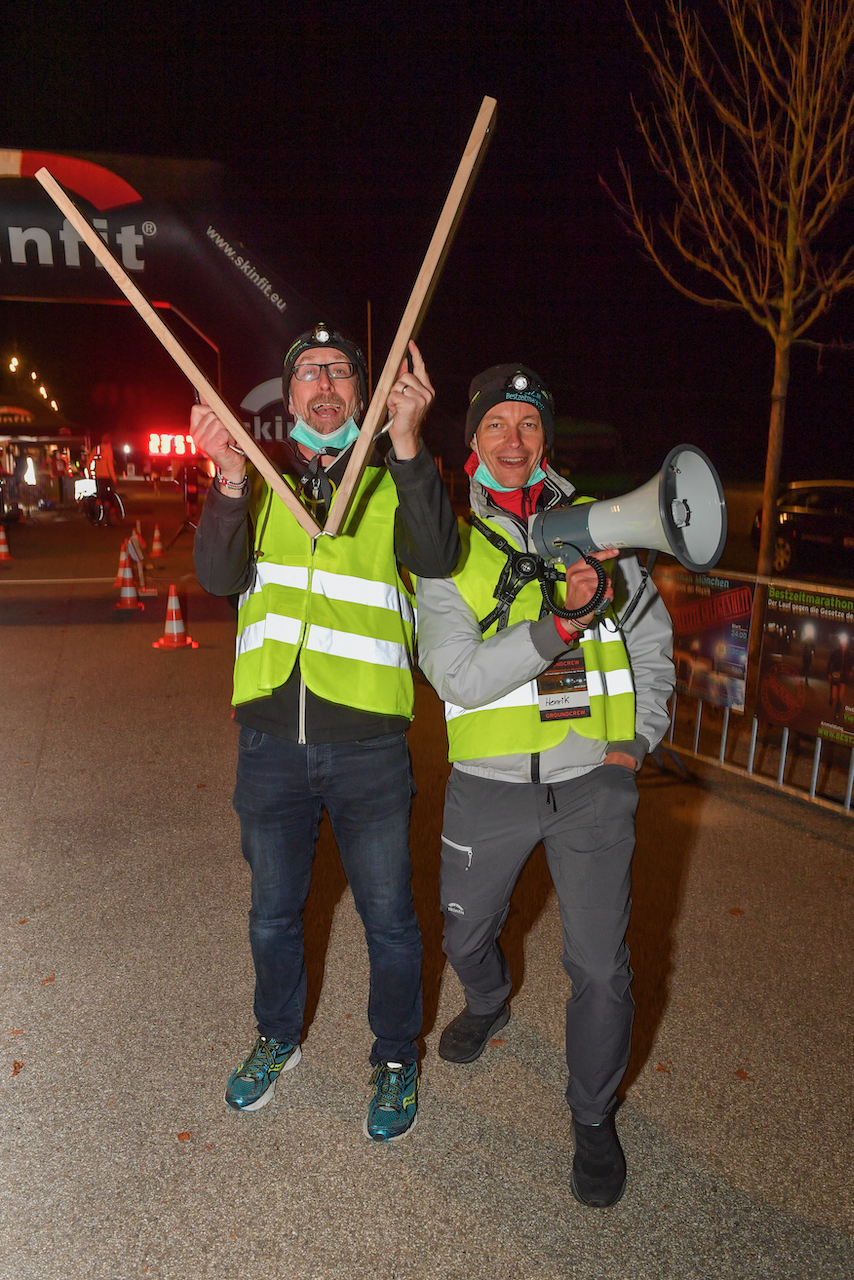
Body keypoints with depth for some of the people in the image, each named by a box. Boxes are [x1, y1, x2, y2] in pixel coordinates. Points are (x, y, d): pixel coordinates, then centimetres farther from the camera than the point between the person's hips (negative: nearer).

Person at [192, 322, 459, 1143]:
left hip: (367, 744, -2)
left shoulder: (392, 483, -1)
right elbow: (219, 576, -12)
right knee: (273, 911, 20)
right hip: (270, 742, 3)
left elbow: (436, 558, -21)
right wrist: (230, 479, -28)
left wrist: (407, 442, -33)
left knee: (388, 919, 11)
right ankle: (278, 1038, 46)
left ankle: (395, 1059, 36)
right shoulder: (258, 484, 6)